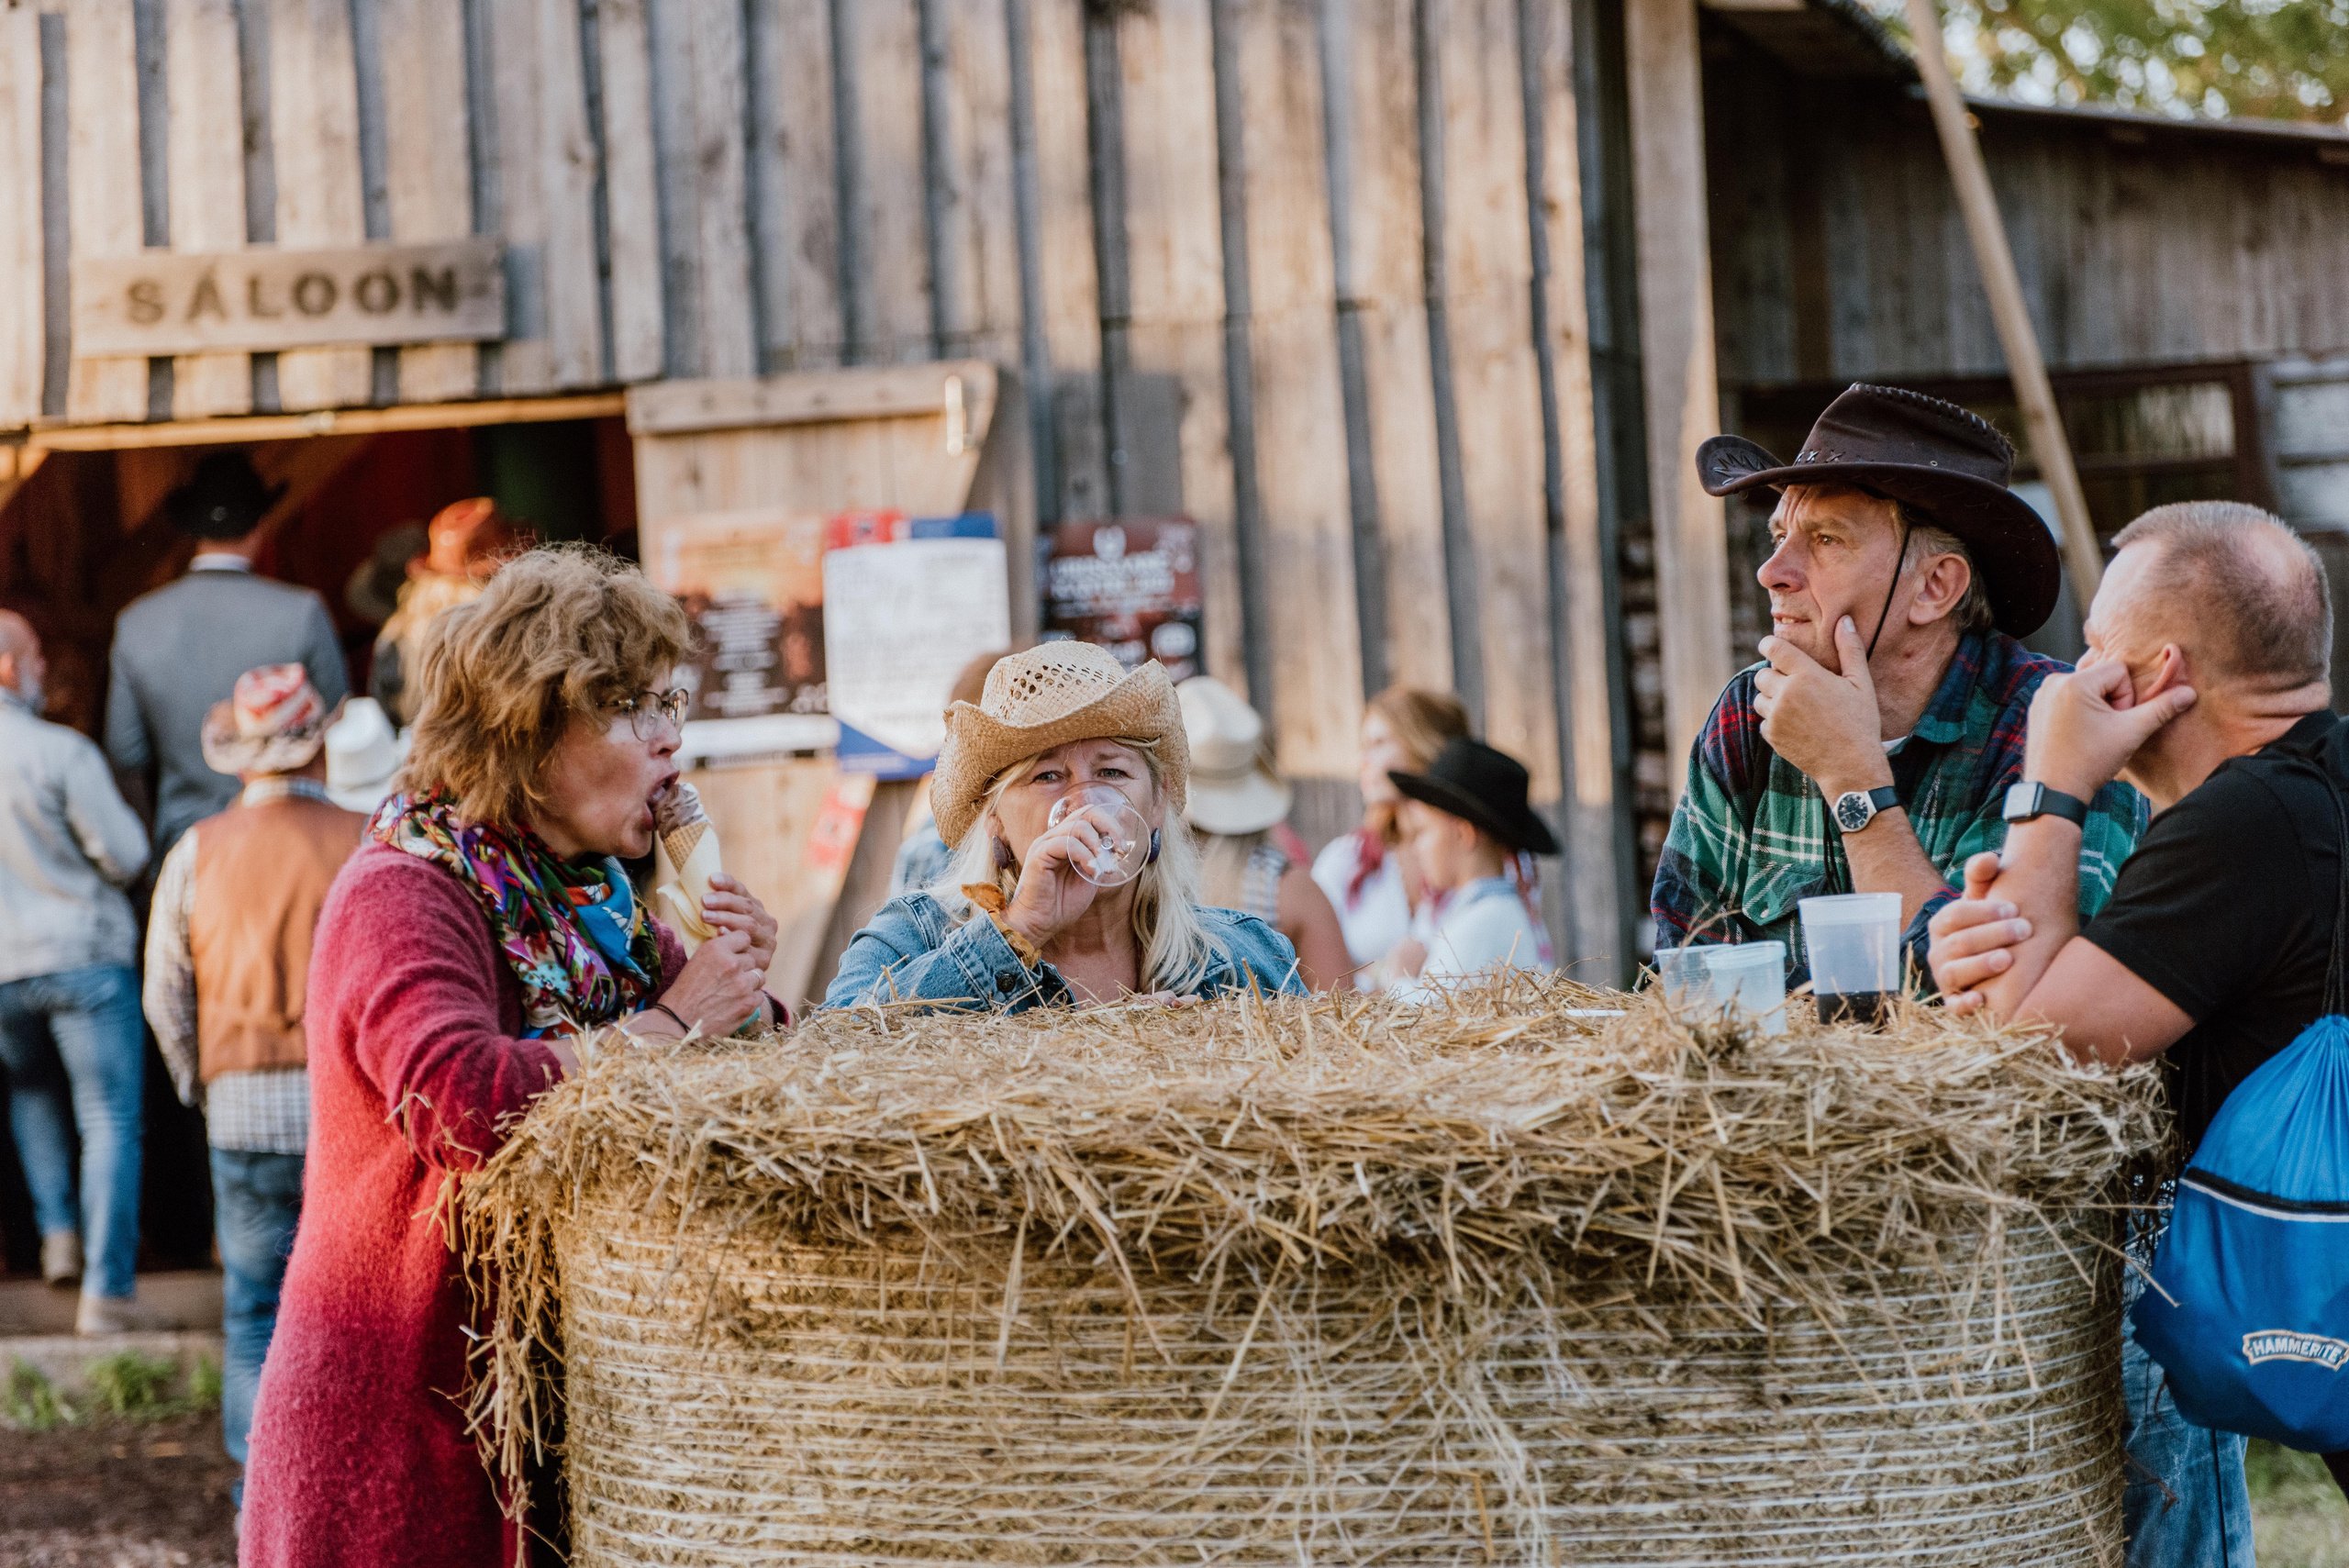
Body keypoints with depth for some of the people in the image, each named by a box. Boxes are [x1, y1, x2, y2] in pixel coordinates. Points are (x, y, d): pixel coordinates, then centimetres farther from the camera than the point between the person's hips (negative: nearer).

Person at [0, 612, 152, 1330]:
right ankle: (107, 1289, -2)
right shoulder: (60, 751, -17)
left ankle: (58, 1235, 23)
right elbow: (126, 857, -13)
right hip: (84, 954, -5)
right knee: (111, 1120, 2)